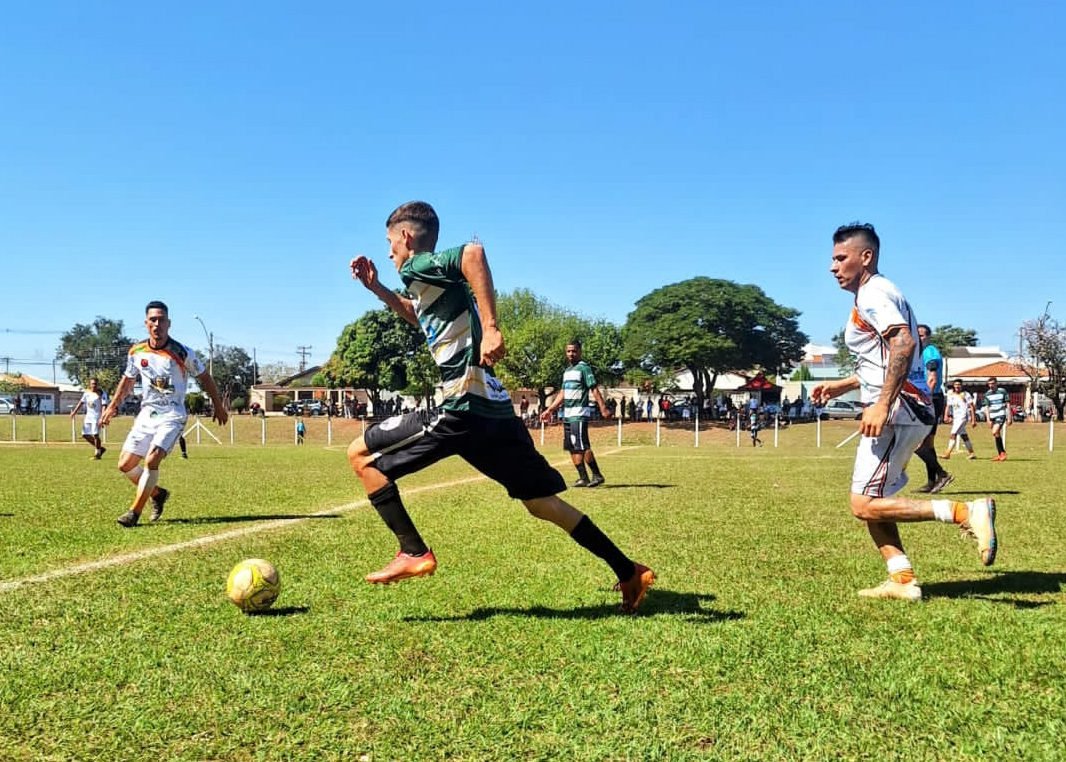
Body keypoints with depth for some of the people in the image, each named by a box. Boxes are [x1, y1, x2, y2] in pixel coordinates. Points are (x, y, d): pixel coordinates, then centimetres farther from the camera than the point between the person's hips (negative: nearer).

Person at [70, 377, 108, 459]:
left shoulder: (102, 394, -9)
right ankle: (100, 448, 20)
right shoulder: (87, 393, 9)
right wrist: (74, 412, 8)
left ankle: (97, 453, 5)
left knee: (95, 435, -12)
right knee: (85, 435, 6)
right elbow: (81, 402, 15)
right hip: (88, 416, 7)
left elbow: (104, 406, -16)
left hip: (96, 417, -7)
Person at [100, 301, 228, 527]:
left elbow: (204, 377, 2)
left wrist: (218, 405, 8)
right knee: (125, 465, 3)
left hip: (172, 416, -5)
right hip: (146, 414, 5)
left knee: (151, 460, -22)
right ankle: (158, 494, 27)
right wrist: (113, 406, 19)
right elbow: (128, 379, 19)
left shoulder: (182, 353, -12)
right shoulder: (136, 351, 1)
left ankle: (135, 512, -8)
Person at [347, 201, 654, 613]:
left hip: (464, 409, -9)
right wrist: (376, 288, 38)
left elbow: (474, 252, -25)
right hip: (494, 410, 9)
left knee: (361, 454, 1)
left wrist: (490, 328, -31)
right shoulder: (436, 282, 23)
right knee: (541, 501, 16)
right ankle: (629, 573, 17)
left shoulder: (417, 268, -3)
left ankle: (414, 553, -2)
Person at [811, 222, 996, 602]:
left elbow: (904, 343, -27)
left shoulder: (873, 293, -10)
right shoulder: (873, 295, 21)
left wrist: (881, 405, -30)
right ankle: (903, 580, 14)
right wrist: (843, 385, 25)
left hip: (898, 409, -11)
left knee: (865, 505, -10)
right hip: (905, 410, 11)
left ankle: (967, 512, -14)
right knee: (868, 500, 14)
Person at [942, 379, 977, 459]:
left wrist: (973, 419, -7)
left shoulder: (966, 395, -2)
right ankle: (971, 453, 21)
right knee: (964, 435, 12)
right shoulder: (951, 395, 12)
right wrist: (946, 416, -4)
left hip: (963, 417, -7)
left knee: (953, 435, -14)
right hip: (955, 418, 7)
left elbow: (971, 407, -3)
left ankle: (947, 453, -18)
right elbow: (948, 406, 12)